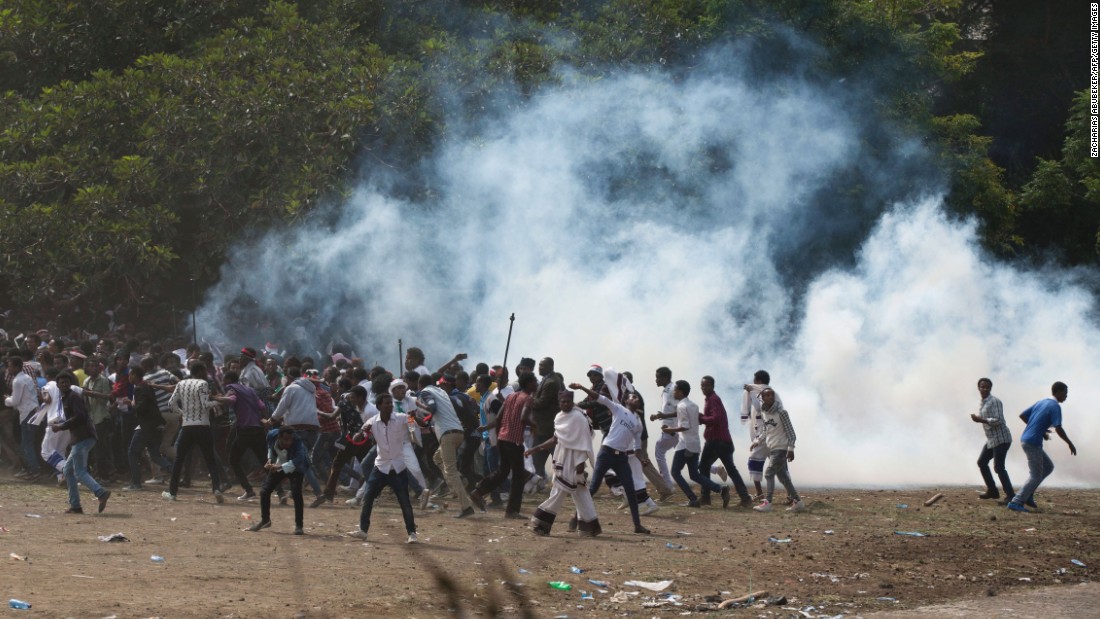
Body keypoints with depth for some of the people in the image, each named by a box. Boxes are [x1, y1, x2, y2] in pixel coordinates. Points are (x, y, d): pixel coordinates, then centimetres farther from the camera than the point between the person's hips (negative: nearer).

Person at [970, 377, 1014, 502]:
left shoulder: (994, 401, -14)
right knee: (982, 462, 16)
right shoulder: (983, 403, 15)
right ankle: (992, 491, 25)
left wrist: (981, 420, -24)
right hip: (991, 439, 10)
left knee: (998, 467, -14)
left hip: (1001, 439, -10)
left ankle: (1010, 495, -11)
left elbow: (998, 420, -22)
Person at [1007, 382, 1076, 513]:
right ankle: (1016, 502, -7)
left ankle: (1027, 494, 16)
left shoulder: (1041, 402, 14)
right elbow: (1058, 429, -20)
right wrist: (1070, 443, -7)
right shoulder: (1055, 407, -12)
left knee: (1048, 467, 20)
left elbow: (1022, 415, 18)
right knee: (1035, 476, -3)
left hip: (1024, 439, 9)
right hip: (1033, 443, -9)